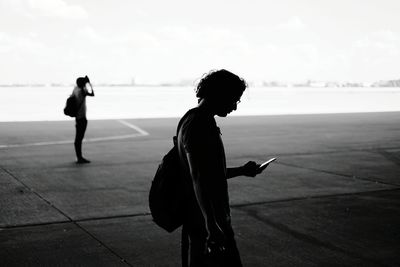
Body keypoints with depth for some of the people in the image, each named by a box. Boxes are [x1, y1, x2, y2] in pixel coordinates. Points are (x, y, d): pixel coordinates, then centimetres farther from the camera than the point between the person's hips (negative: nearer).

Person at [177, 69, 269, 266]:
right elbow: (197, 178, -25)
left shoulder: (200, 122, 15)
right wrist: (211, 226, -30)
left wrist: (241, 170, 26)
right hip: (206, 223, -10)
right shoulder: (197, 126, -16)